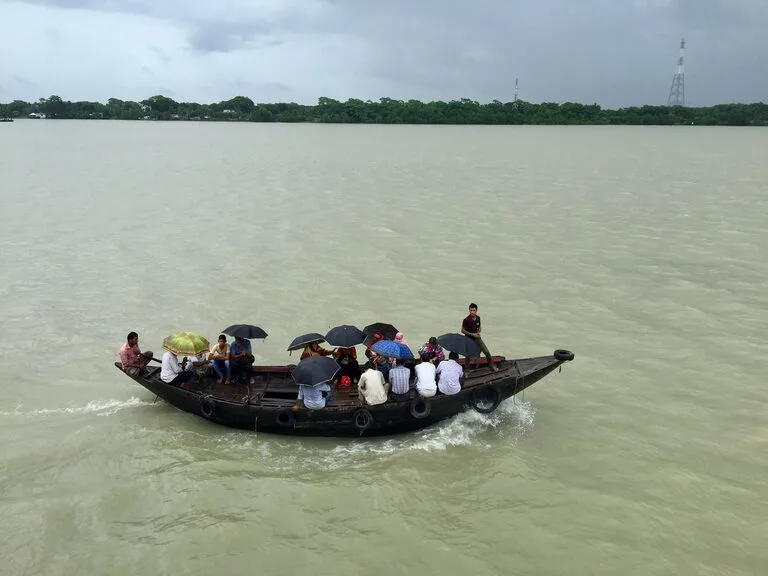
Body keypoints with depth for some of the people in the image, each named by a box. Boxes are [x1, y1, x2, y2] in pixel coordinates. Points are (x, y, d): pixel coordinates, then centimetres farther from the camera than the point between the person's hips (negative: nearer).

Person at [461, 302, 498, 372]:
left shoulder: (478, 318, -4)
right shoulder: (466, 320, -19)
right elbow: (462, 330, -11)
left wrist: (479, 332, -9)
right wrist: (472, 334, -18)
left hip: (477, 338, 4)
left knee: (487, 352, -3)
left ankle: (491, 367, 11)